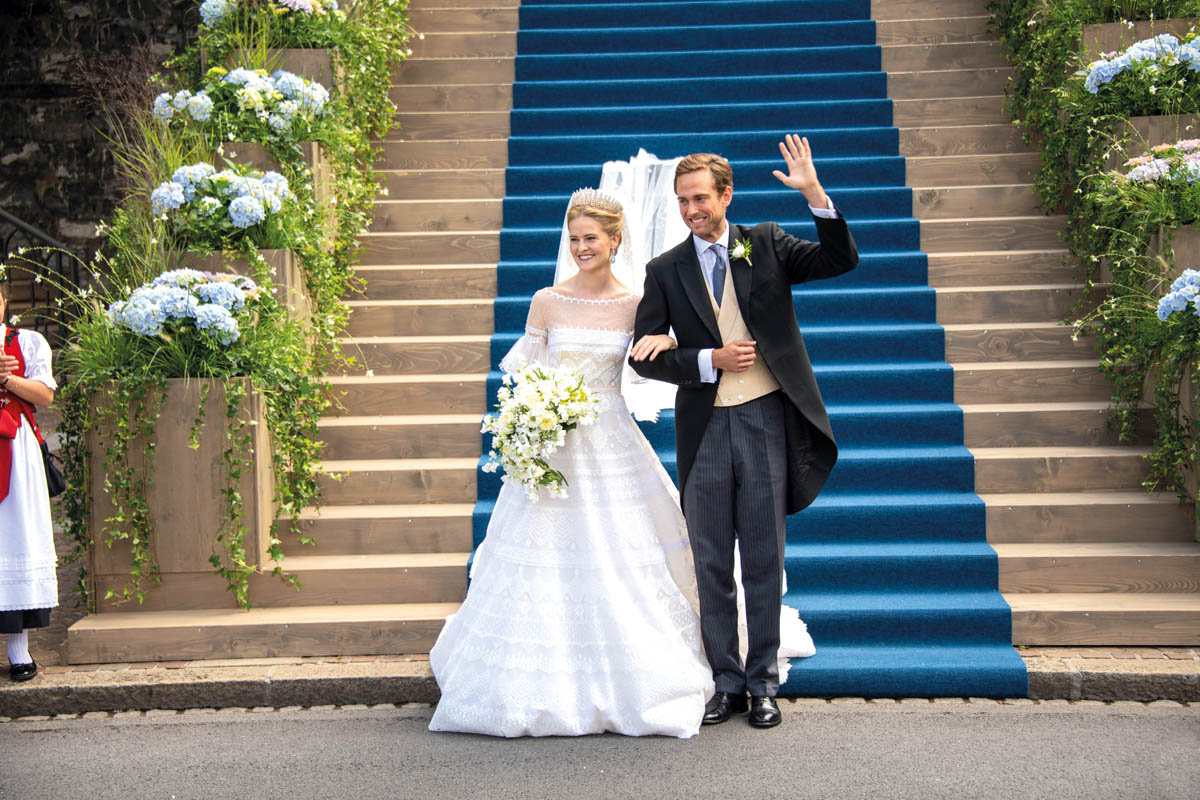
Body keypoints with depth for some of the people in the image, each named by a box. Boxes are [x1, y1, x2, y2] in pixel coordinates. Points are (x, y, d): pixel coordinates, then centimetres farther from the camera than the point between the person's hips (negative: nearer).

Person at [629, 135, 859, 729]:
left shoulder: (766, 244, 5)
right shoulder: (665, 270, 5)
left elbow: (841, 260, -6)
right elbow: (643, 356, 1)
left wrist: (815, 195, -18)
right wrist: (712, 361, -11)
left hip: (765, 418, -1)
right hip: (705, 427, 1)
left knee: (764, 560, 6)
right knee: (712, 563, 8)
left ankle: (763, 684, 18)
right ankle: (726, 682, 21)